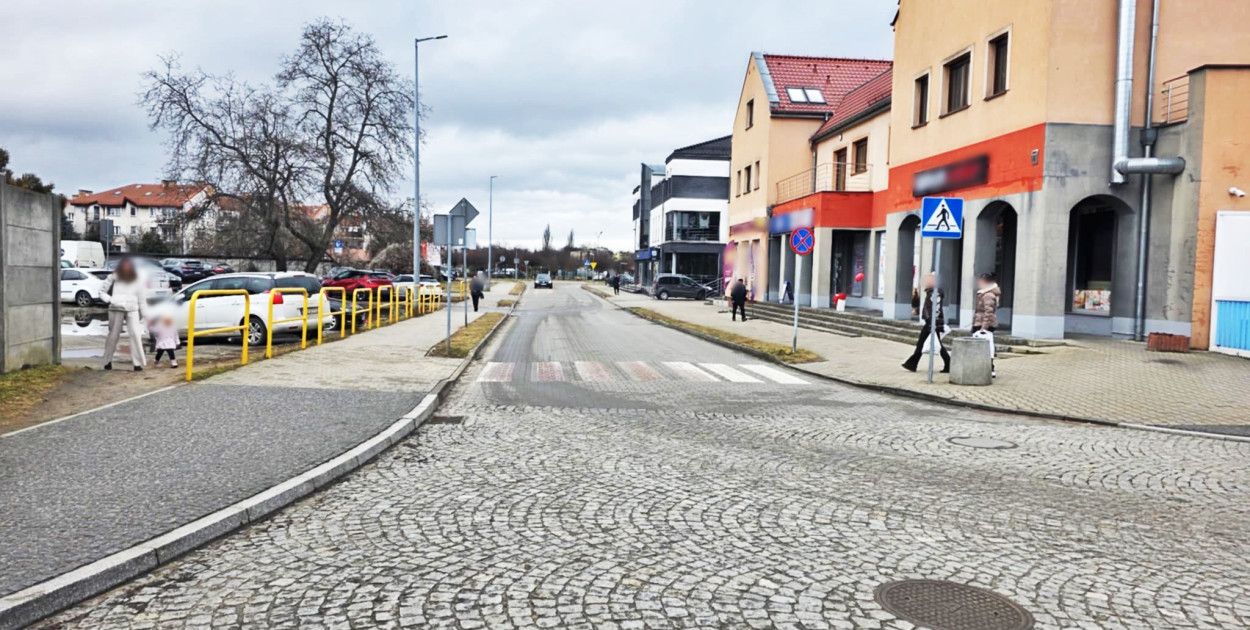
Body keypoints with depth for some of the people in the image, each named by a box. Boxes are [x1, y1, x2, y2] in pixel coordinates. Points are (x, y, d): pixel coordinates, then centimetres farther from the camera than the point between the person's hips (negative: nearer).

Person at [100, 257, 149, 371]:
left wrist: (145, 314, 6)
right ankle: (107, 361, 21)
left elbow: (142, 298, 9)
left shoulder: (137, 280, 6)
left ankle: (138, 363, -7)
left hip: (132, 310, 1)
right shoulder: (114, 278, 1)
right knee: (113, 335, 6)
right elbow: (102, 292, 7)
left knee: (135, 334, -10)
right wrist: (110, 300, -12)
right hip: (116, 309, -1)